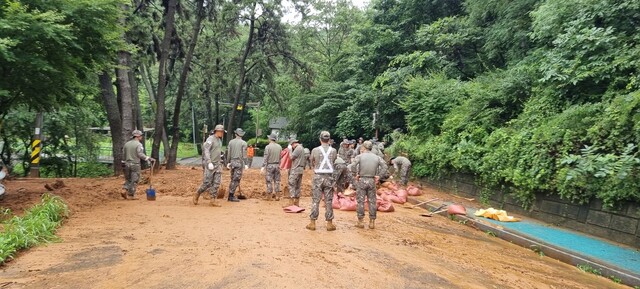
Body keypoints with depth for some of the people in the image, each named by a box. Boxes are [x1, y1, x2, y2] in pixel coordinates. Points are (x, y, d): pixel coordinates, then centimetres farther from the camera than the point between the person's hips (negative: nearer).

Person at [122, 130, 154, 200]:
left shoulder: (126, 144, 10)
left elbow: (123, 153, 11)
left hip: (127, 163, 6)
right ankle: (131, 195, 4)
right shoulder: (138, 144, -10)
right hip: (135, 164, -6)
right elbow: (140, 154, -19)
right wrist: (148, 158, -16)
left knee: (128, 179, 19)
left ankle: (124, 190, 2)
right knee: (134, 180, 2)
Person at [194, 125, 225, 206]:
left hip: (217, 164, 8)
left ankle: (213, 200, 1)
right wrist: (209, 162, -27)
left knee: (216, 183, -1)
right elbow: (206, 151, -19)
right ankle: (197, 194, 17)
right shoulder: (210, 139, -11)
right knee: (207, 183, -4)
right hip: (210, 164, -8)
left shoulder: (219, 140, 15)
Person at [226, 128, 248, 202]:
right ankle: (231, 196, -6)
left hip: (232, 162, 5)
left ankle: (230, 196, 16)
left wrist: (228, 162, 15)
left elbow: (229, 153, 8)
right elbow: (244, 154, -9)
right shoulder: (243, 143, -5)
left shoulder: (231, 142, 8)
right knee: (236, 180, -3)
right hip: (239, 162, -5)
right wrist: (245, 164, -7)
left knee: (233, 179, 14)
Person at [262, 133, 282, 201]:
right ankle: (277, 196, 11)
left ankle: (269, 196, 6)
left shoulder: (268, 147, -10)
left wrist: (263, 167, -12)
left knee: (269, 181, 2)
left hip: (269, 165, -4)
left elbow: (266, 158, -13)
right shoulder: (279, 147, 5)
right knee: (277, 181, 9)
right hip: (277, 165, 4)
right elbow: (280, 158, 7)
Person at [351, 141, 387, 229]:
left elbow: (353, 166, -16)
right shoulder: (377, 157, 5)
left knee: (360, 201, 5)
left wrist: (357, 173, -1)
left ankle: (360, 221, 9)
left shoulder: (360, 156, -5)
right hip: (372, 181, 3)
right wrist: (378, 175, 1)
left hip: (361, 180, -2)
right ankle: (372, 222, 11)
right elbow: (384, 166, -1)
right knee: (372, 201, 8)